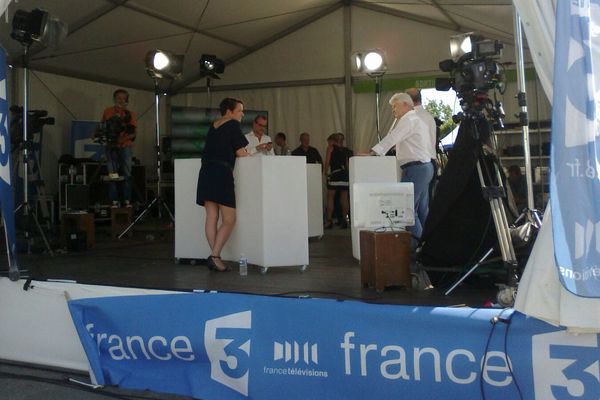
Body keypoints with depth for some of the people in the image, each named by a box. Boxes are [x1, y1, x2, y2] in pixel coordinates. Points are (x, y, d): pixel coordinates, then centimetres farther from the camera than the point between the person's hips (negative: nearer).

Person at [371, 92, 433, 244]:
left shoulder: (408, 120, -8)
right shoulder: (417, 120, 24)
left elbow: (391, 138, -16)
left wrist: (373, 152, -17)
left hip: (415, 168, -11)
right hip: (426, 166, 11)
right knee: (422, 209, 11)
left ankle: (417, 243, -11)